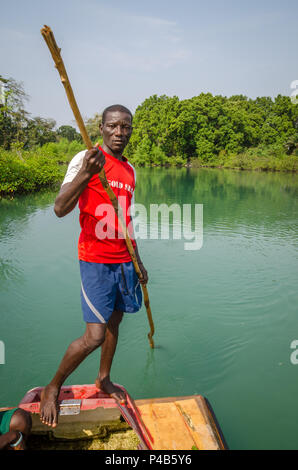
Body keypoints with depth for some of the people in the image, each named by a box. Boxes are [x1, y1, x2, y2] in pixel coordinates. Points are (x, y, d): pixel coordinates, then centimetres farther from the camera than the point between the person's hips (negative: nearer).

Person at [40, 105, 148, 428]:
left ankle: (103, 380, 38)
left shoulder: (130, 170, 12)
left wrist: (138, 261, 21)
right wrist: (85, 173, -36)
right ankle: (52, 389, 18)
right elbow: (60, 209, -21)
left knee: (114, 321, 16)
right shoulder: (86, 159, -9)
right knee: (93, 337, -8)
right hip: (96, 261, -7)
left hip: (124, 261, 7)